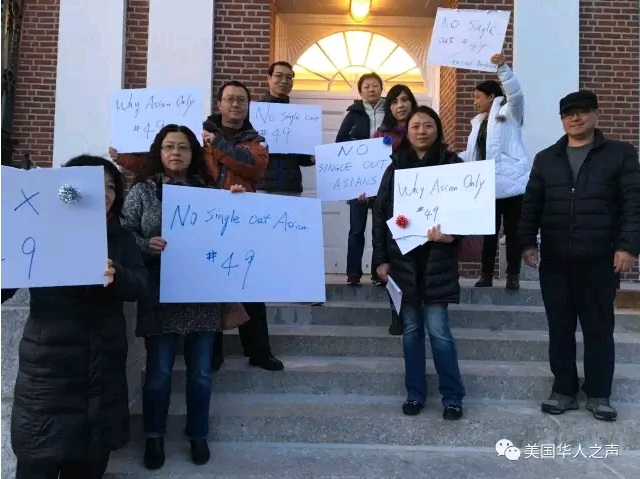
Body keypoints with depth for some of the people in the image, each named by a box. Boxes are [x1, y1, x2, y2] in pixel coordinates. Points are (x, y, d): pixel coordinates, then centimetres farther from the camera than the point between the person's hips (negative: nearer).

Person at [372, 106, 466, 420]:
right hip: (402, 259, 3)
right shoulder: (395, 167, 7)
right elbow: (379, 214, 5)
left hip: (437, 259, -2)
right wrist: (380, 259, -1)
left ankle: (452, 397, 13)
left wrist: (452, 233, -23)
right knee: (411, 329, 10)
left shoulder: (452, 165, 2)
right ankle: (415, 394, 22)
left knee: (438, 329, -3)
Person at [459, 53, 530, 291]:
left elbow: (516, 93, -17)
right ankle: (486, 275, 12)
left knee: (512, 231, 1)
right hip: (487, 185, 5)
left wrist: (502, 67, -28)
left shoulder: (508, 113, 3)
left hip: (511, 182, -5)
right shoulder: (478, 121, 20)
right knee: (488, 231, 6)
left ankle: (513, 276, 8)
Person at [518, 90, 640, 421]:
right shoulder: (545, 159, 13)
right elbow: (531, 204, 11)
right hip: (554, 260, 3)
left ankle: (598, 394, 19)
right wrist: (527, 242, 2)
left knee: (599, 328, 6)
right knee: (560, 328, 8)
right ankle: (564, 390, 20)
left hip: (599, 260, -2)